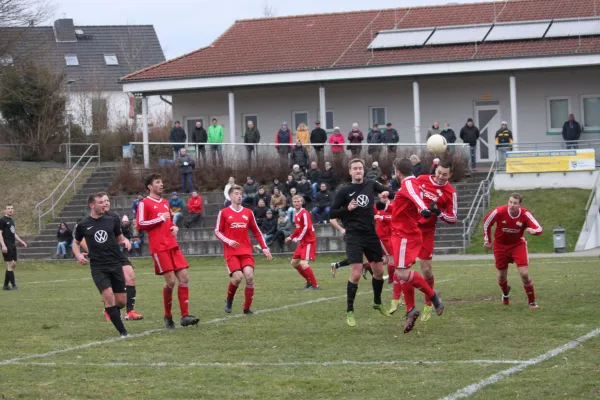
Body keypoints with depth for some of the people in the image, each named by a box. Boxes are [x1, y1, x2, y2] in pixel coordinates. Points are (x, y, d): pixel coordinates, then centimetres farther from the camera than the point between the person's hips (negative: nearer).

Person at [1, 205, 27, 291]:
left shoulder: (12, 220, 17)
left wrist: (21, 242, 22)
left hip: (13, 245, 9)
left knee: (13, 264, 7)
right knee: (10, 264, -9)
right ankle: (13, 285, -8)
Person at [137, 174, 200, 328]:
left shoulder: (165, 203, 20)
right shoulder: (145, 203, -2)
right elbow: (140, 225, -10)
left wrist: (174, 227, 11)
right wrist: (160, 219, -12)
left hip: (173, 246, 7)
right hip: (159, 248, -7)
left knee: (184, 277, -3)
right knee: (170, 281, -11)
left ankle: (185, 316, -1)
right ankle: (168, 316, 6)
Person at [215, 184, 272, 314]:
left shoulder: (248, 213, 10)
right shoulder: (224, 213, 1)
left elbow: (256, 232, 15)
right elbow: (217, 231, 3)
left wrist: (264, 248, 7)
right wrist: (228, 241, -14)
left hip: (246, 251, 3)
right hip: (231, 252, -3)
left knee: (249, 276, -13)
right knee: (238, 277, -18)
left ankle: (247, 308, 0)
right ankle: (229, 300, 11)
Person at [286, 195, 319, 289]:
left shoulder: (304, 213, -14)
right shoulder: (296, 215, 13)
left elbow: (307, 227, -24)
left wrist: (298, 238, -22)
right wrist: (291, 237, 17)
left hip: (309, 241, -10)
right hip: (302, 242, 10)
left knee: (303, 264, -20)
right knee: (294, 263, 14)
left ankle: (315, 285, -12)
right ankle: (309, 281, 25)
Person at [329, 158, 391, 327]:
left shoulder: (371, 184, 4)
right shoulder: (344, 191, -5)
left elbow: (388, 192, 19)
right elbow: (332, 213, -2)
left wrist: (386, 193, -4)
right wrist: (347, 208, -18)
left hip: (371, 234, 5)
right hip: (354, 236, -5)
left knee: (379, 271, 12)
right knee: (356, 274, -13)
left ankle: (377, 302, 37)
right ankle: (349, 312, -1)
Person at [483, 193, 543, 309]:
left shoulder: (525, 214, -23)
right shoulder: (499, 212, -24)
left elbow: (539, 229, -27)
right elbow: (486, 222, -5)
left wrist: (533, 231, -52)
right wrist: (487, 240, 3)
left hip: (518, 244, -1)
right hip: (500, 245, 1)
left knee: (524, 273, -14)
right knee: (502, 276, 11)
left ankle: (532, 301, 2)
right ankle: (505, 294, 47)